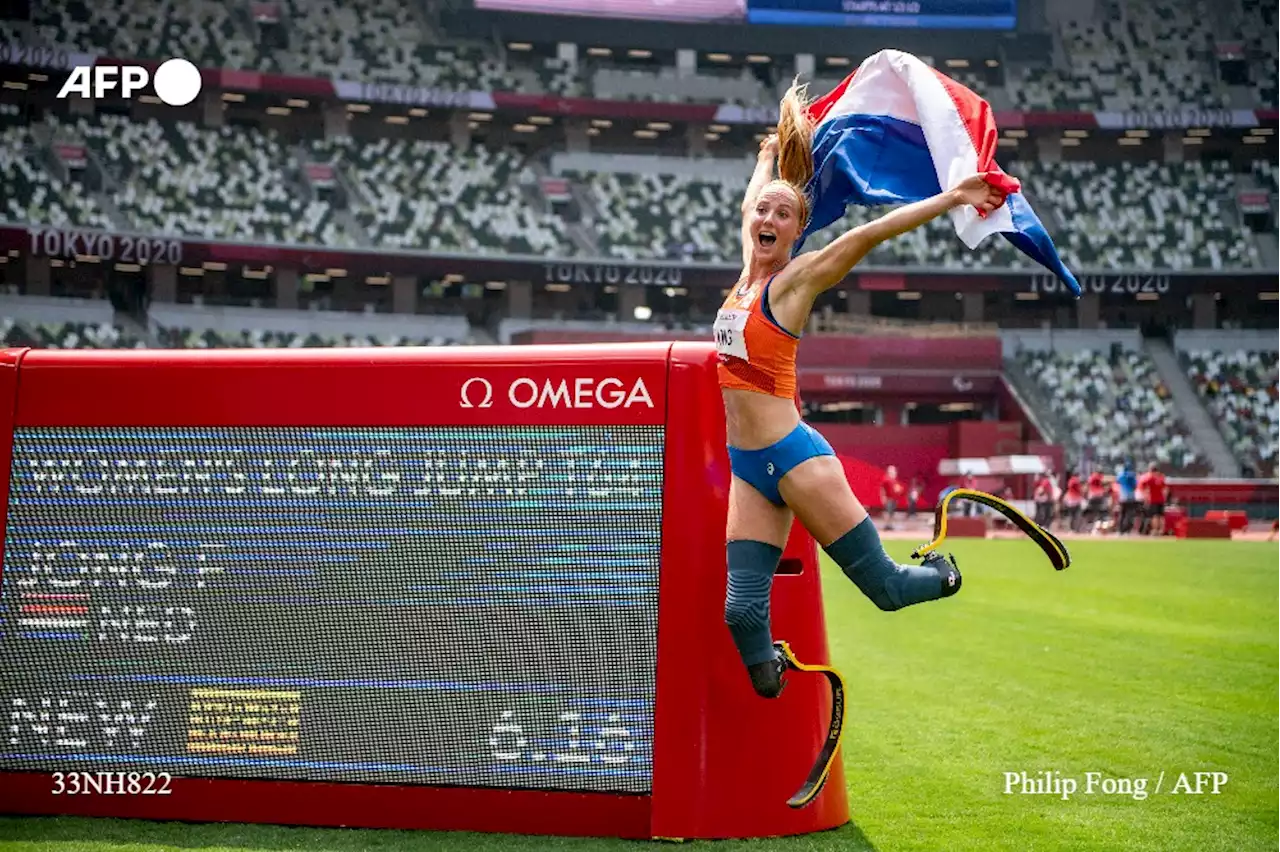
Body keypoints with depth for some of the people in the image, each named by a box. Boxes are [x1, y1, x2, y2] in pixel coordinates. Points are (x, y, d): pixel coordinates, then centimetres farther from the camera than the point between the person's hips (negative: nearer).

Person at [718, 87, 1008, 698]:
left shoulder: (794, 280, -5)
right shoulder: (747, 274, 11)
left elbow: (869, 234, -16)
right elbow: (752, 199, 27)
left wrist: (951, 198, -21)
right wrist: (769, 154, 44)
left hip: (793, 457, -6)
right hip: (749, 467, 6)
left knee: (885, 585, 2)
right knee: (742, 611, -3)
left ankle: (942, 575, 34)